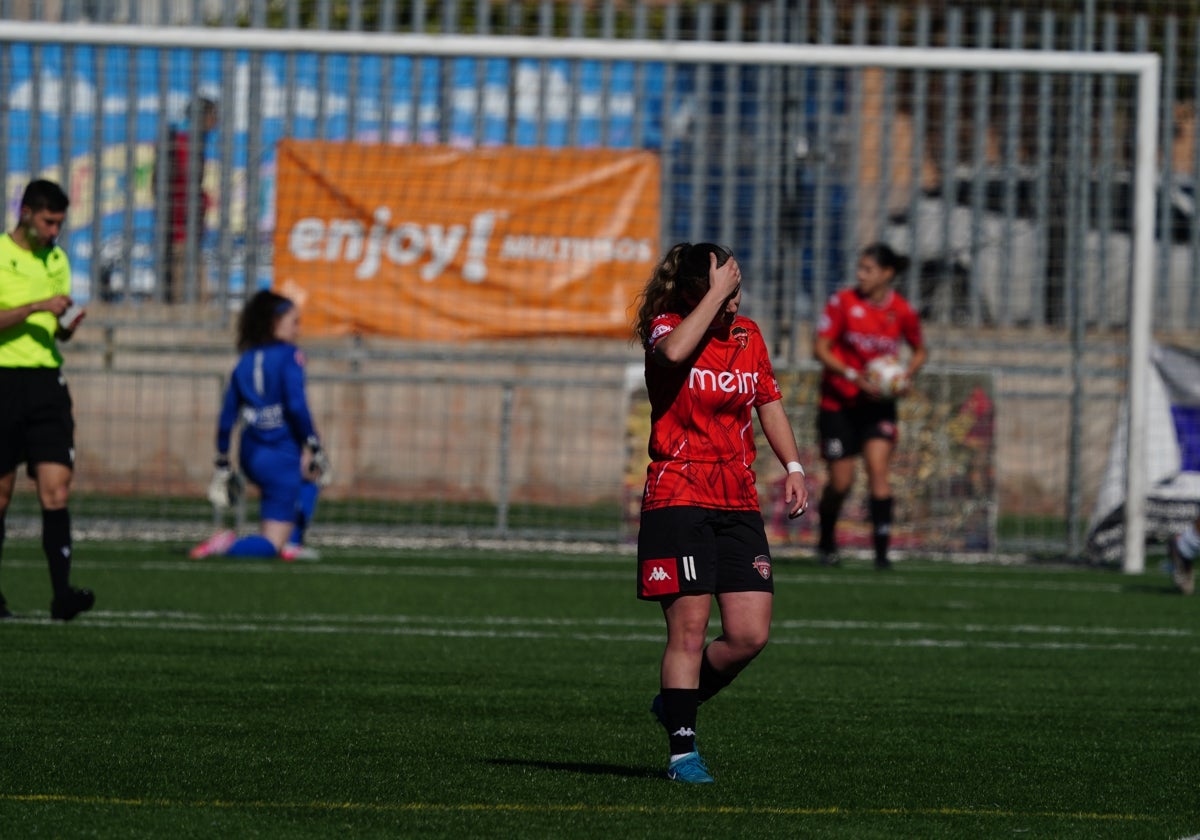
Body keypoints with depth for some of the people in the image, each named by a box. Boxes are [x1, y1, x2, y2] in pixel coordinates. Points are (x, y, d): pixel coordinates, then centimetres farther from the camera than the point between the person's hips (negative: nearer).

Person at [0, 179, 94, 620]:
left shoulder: (56, 259, 13)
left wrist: (68, 323, -2)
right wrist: (37, 307, -21)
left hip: (46, 380, 4)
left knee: (56, 487, -9)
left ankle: (62, 593, -17)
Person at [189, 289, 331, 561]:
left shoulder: (244, 362, 11)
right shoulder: (289, 356, -7)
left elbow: (226, 418, 11)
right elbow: (296, 405, -18)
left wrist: (222, 465, 17)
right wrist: (314, 448, -12)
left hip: (250, 455, 7)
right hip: (282, 455, -7)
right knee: (272, 545, 0)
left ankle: (290, 543, 21)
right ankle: (229, 547, -30)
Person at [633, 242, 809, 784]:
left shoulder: (748, 335, 11)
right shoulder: (666, 328, -5)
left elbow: (770, 406, 21)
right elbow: (674, 352, -31)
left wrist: (792, 466, 9)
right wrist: (715, 294, -23)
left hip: (738, 504, 5)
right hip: (677, 499, -5)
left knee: (750, 635, -2)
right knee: (689, 630, -9)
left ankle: (676, 704, 21)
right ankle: (682, 751, -2)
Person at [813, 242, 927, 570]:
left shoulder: (903, 312, -5)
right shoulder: (843, 302, -9)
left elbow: (920, 351, 13)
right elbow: (821, 348, -8)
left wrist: (907, 376, -7)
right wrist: (853, 376, -21)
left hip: (878, 403, 1)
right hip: (838, 402, -1)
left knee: (878, 468, -16)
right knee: (841, 482, 1)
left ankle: (881, 551, -16)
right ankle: (826, 540, 28)